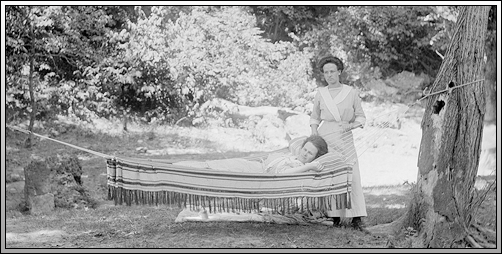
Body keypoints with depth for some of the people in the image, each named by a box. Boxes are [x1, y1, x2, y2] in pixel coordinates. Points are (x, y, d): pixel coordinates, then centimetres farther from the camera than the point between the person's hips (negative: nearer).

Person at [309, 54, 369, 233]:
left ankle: (357, 220, -8)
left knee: (353, 177, -8)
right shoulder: (320, 93, 6)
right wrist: (313, 139, 3)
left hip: (345, 139, 0)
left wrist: (350, 125, -11)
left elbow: (361, 117, 9)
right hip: (325, 139, 1)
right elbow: (315, 118, 16)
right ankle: (335, 218, 5)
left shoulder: (351, 92, 3)